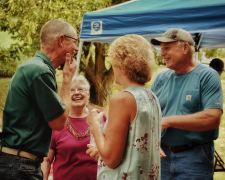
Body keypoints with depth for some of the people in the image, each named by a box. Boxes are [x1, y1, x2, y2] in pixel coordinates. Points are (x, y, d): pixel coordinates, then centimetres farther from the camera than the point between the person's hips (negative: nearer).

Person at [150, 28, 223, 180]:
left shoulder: (208, 76, -7)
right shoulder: (161, 78, 8)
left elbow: (213, 118, -18)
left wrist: (168, 121, -18)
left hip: (195, 158, -4)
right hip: (163, 154, 5)